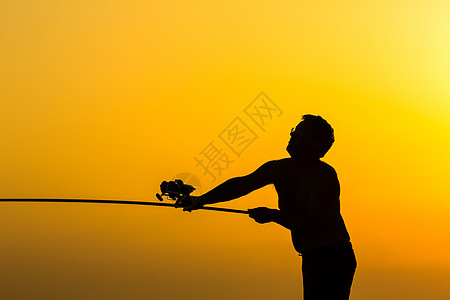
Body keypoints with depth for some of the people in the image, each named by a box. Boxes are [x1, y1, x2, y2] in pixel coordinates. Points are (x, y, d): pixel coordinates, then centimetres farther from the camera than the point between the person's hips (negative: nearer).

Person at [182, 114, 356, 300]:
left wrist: (274, 215, -19)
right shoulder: (280, 169, 6)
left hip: (332, 258, -8)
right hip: (311, 257, 9)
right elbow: (241, 184, 6)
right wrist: (204, 199, 0)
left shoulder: (325, 175, -17)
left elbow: (315, 224, -23)